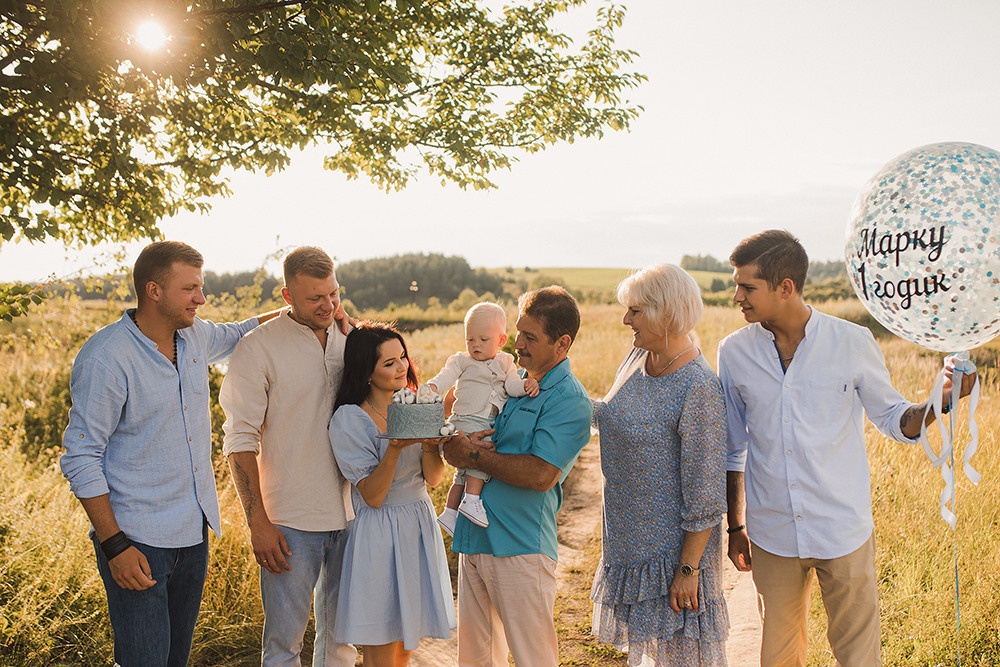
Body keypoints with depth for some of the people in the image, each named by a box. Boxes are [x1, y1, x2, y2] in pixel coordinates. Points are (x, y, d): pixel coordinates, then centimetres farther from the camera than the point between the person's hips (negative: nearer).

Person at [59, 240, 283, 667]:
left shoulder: (195, 335, 4)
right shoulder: (105, 359, -16)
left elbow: (233, 336, 29)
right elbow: (80, 459, -14)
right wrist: (114, 546, -17)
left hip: (194, 532, 7)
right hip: (137, 538, -7)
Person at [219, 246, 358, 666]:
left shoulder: (350, 339, 7)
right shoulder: (258, 347, -8)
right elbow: (240, 440, -8)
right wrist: (258, 523, -12)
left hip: (351, 515, 5)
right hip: (291, 521, -4)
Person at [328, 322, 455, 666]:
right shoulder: (349, 419, -13)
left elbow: (433, 478, 0)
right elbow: (372, 496, -16)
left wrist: (429, 440, -18)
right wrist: (395, 447, -29)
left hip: (420, 527, 6)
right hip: (379, 535, -5)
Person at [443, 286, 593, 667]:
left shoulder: (569, 400, -10)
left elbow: (541, 475, -20)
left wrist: (474, 456, -12)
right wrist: (455, 442, -7)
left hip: (520, 547, -7)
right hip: (473, 537, 7)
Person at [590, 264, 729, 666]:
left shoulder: (699, 388, -22)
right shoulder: (638, 358, 3)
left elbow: (706, 496, -20)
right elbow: (613, 416, 19)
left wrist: (689, 569, -19)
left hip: (674, 546, -8)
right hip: (629, 539, 8)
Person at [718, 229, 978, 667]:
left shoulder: (853, 343, -9)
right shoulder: (734, 353, -3)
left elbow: (892, 420, 3)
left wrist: (940, 401, -17)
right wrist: (735, 526, 11)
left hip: (843, 533, -2)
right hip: (772, 537, 2)